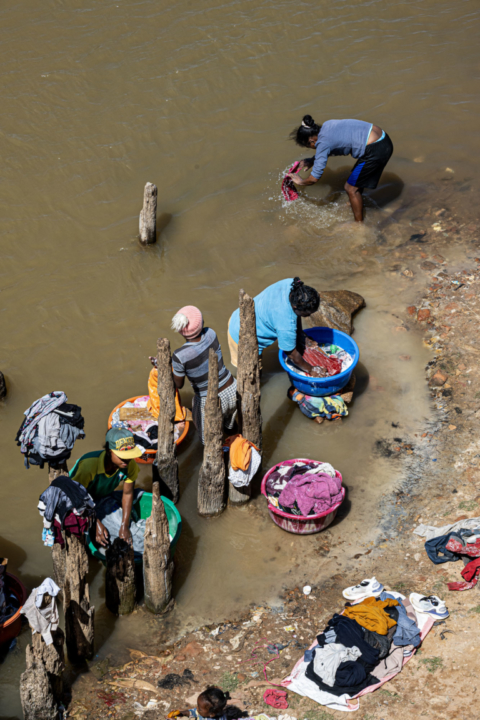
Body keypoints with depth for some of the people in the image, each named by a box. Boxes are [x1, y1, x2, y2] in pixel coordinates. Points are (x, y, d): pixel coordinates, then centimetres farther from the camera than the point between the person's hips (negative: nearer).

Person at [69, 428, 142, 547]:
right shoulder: (89, 464, -42)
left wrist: (124, 526, -16)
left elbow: (127, 494, -13)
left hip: (104, 497, 5)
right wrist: (96, 524, -30)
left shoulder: (130, 464, -28)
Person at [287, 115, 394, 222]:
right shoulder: (327, 125, 10)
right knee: (356, 178, 27)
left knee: (351, 188, 6)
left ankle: (359, 224, 20)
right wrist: (312, 160, 24)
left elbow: (314, 178, -8)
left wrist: (301, 181, 11)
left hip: (375, 151, -9)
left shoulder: (323, 142, -13)